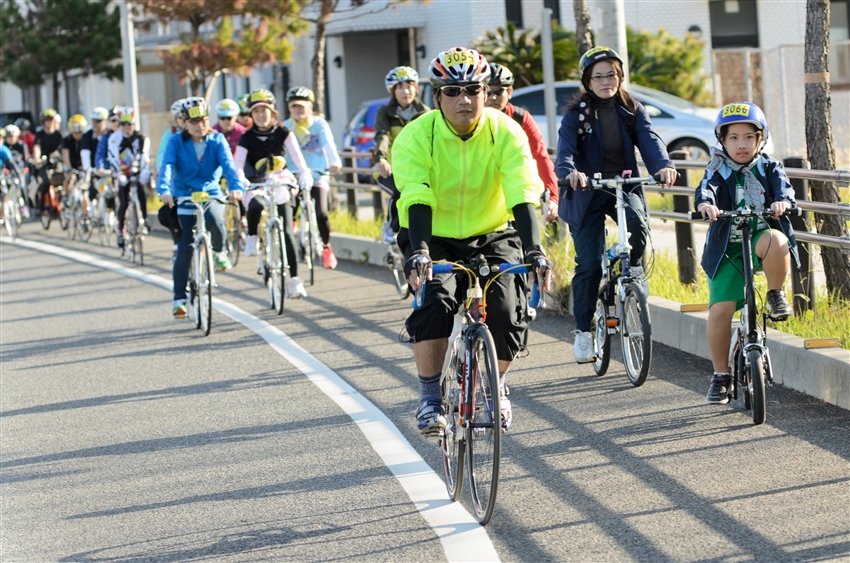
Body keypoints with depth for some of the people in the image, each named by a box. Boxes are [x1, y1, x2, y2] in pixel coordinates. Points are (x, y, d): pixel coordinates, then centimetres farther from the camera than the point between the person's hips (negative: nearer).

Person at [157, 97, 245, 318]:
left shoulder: (217, 140, -3)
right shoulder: (176, 142, -6)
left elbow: (228, 164, -17)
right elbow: (167, 166, -21)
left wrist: (236, 187, -37)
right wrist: (164, 190, -41)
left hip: (212, 195, 0)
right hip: (185, 198, 0)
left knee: (213, 219, -35)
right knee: (184, 250, -6)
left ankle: (219, 251, -3)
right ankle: (179, 299, 3)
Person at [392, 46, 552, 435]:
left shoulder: (506, 133, -16)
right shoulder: (416, 137, -19)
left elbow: (522, 198, -24)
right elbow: (417, 201, -29)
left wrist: (534, 251, -39)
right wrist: (418, 253, -46)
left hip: (492, 236, 1)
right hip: (435, 239, -1)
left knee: (506, 308, -20)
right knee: (434, 299, -28)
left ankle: (496, 386, 8)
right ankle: (430, 397, -14)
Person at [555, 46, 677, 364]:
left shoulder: (632, 111, 4)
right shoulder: (576, 115, -3)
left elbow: (649, 139, -12)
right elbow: (565, 150, -18)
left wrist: (663, 165, -34)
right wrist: (570, 172, -42)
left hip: (624, 185, 1)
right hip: (588, 192, -1)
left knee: (637, 221, -32)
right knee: (589, 262, -7)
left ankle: (634, 270, -2)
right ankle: (583, 331, 4)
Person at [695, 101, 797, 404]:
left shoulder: (769, 168, 6)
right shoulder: (718, 170, 2)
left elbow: (783, 187, -13)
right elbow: (706, 189, -18)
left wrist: (782, 202, -37)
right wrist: (706, 203, -42)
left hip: (760, 239, 0)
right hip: (727, 249, 0)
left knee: (775, 242, -37)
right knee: (720, 310, -12)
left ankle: (776, 294, -10)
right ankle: (721, 374, 5)